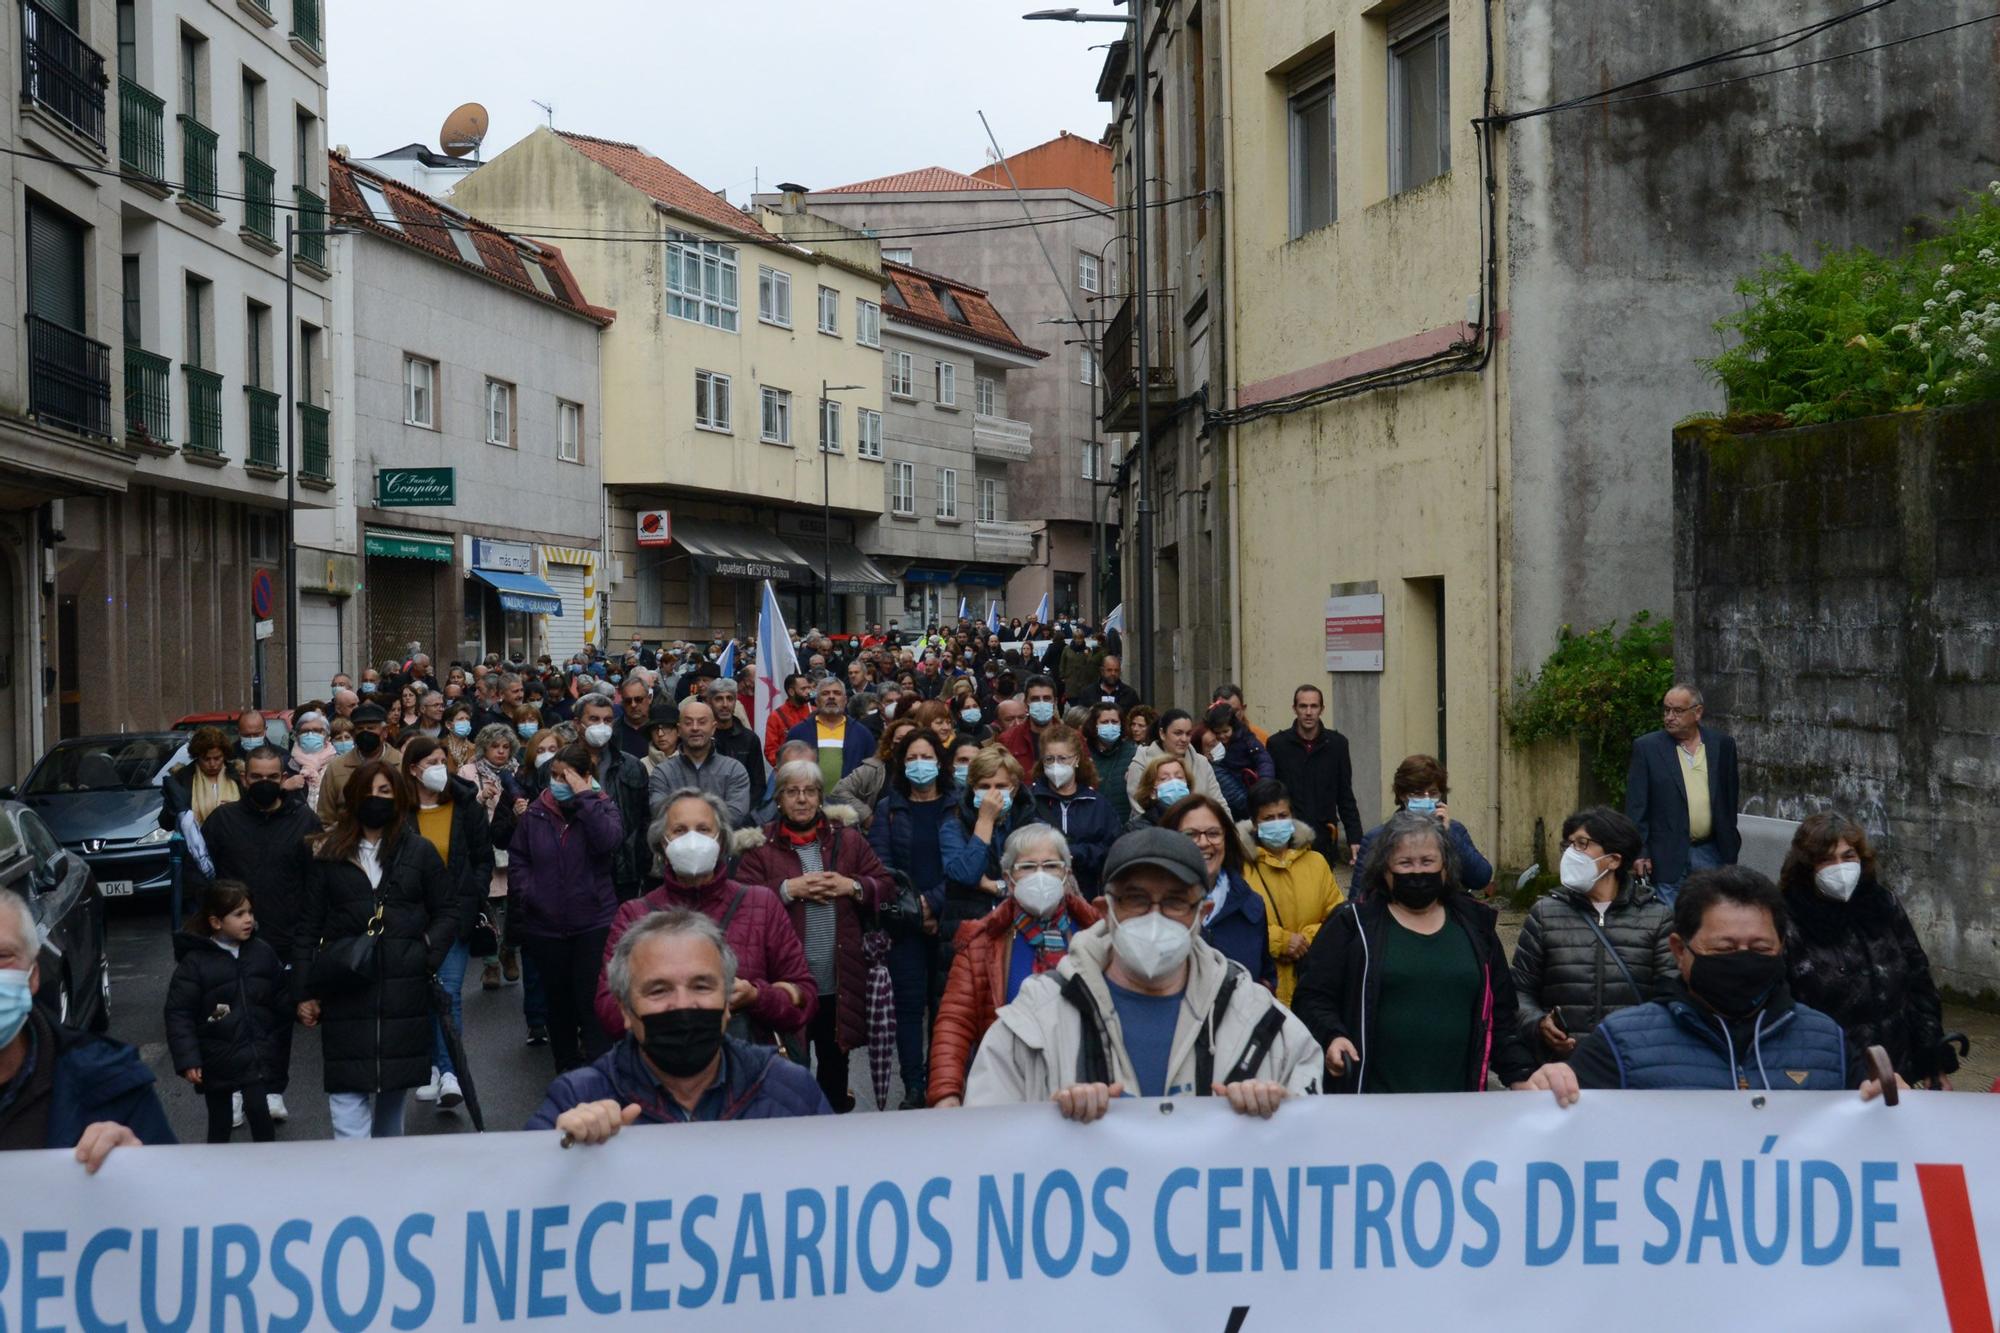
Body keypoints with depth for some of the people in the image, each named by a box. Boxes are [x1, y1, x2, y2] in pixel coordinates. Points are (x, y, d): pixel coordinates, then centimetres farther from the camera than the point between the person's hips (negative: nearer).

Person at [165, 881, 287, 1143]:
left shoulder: (263, 952, 2)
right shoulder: (195, 962, -10)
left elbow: (282, 998, 10)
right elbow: (179, 1014, -11)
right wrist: (187, 1060, -16)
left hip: (259, 1059, 2)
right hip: (217, 1063, -2)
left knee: (259, 1114, -7)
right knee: (220, 1124, 12)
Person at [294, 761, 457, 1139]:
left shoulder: (420, 851, 6)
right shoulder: (331, 856, 6)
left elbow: (448, 910, 10)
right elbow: (308, 926, 7)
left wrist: (428, 954, -7)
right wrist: (304, 992, 1)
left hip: (403, 991, 1)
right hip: (345, 990, -1)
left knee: (394, 1083, 11)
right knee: (347, 1088, -9)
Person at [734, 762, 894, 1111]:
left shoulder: (847, 838, 8)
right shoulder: (760, 845, -1)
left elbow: (884, 885, 7)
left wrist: (852, 886, -10)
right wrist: (788, 889, -19)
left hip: (839, 978, 3)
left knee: (835, 1059, 17)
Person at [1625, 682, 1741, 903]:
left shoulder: (1722, 745, 6)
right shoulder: (1647, 747, -2)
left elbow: (1730, 799, 12)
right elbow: (1636, 805, -3)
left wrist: (1730, 851, 13)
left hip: (1711, 854, 3)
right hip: (1668, 857, -2)